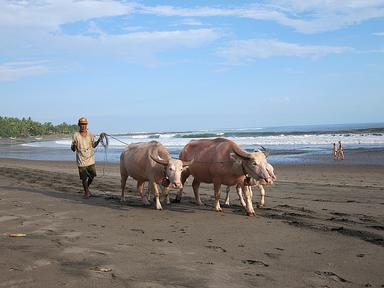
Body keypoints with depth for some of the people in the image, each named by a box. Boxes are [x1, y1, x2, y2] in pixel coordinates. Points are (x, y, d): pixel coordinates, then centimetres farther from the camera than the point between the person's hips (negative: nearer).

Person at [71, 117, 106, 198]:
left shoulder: (90, 134, 3)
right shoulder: (75, 135, -7)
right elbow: (73, 149, -4)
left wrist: (99, 140, 0)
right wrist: (74, 146, -26)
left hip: (90, 159, 3)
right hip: (81, 160, -3)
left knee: (92, 175, 9)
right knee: (84, 177, 2)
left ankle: (87, 188, 36)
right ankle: (86, 192, 22)